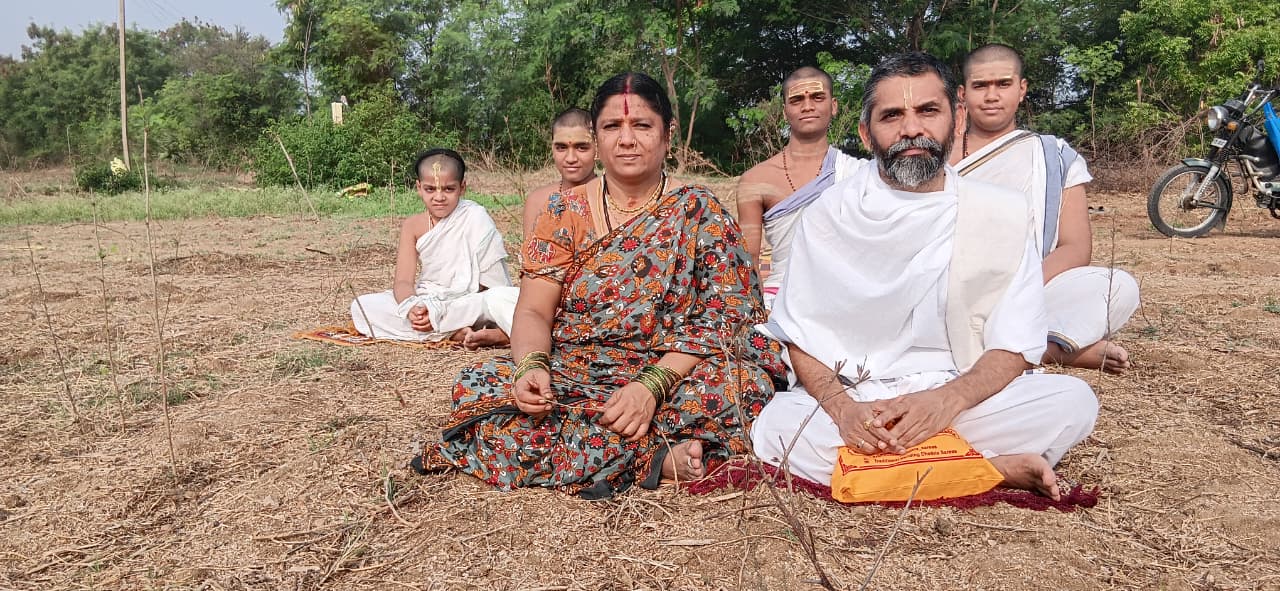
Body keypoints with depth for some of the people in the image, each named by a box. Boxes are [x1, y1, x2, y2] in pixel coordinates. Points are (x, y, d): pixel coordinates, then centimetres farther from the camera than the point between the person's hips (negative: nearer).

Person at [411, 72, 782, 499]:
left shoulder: (700, 213, 0)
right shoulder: (564, 213, 6)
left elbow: (721, 319, -9)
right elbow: (533, 311, 0)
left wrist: (652, 385, -25)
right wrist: (531, 365, -23)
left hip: (671, 377, -2)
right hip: (568, 375, 3)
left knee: (744, 383, -32)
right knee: (479, 386, -26)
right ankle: (659, 457, -25)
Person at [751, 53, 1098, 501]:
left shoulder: (1001, 213, 2)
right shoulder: (829, 214, 2)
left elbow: (1013, 348, -2)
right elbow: (800, 335, -1)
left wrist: (948, 399, -23)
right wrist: (843, 409, -21)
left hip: (959, 398, 0)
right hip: (851, 400, 1)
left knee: (1074, 401, -23)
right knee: (776, 427, -32)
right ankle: (995, 467, -21)